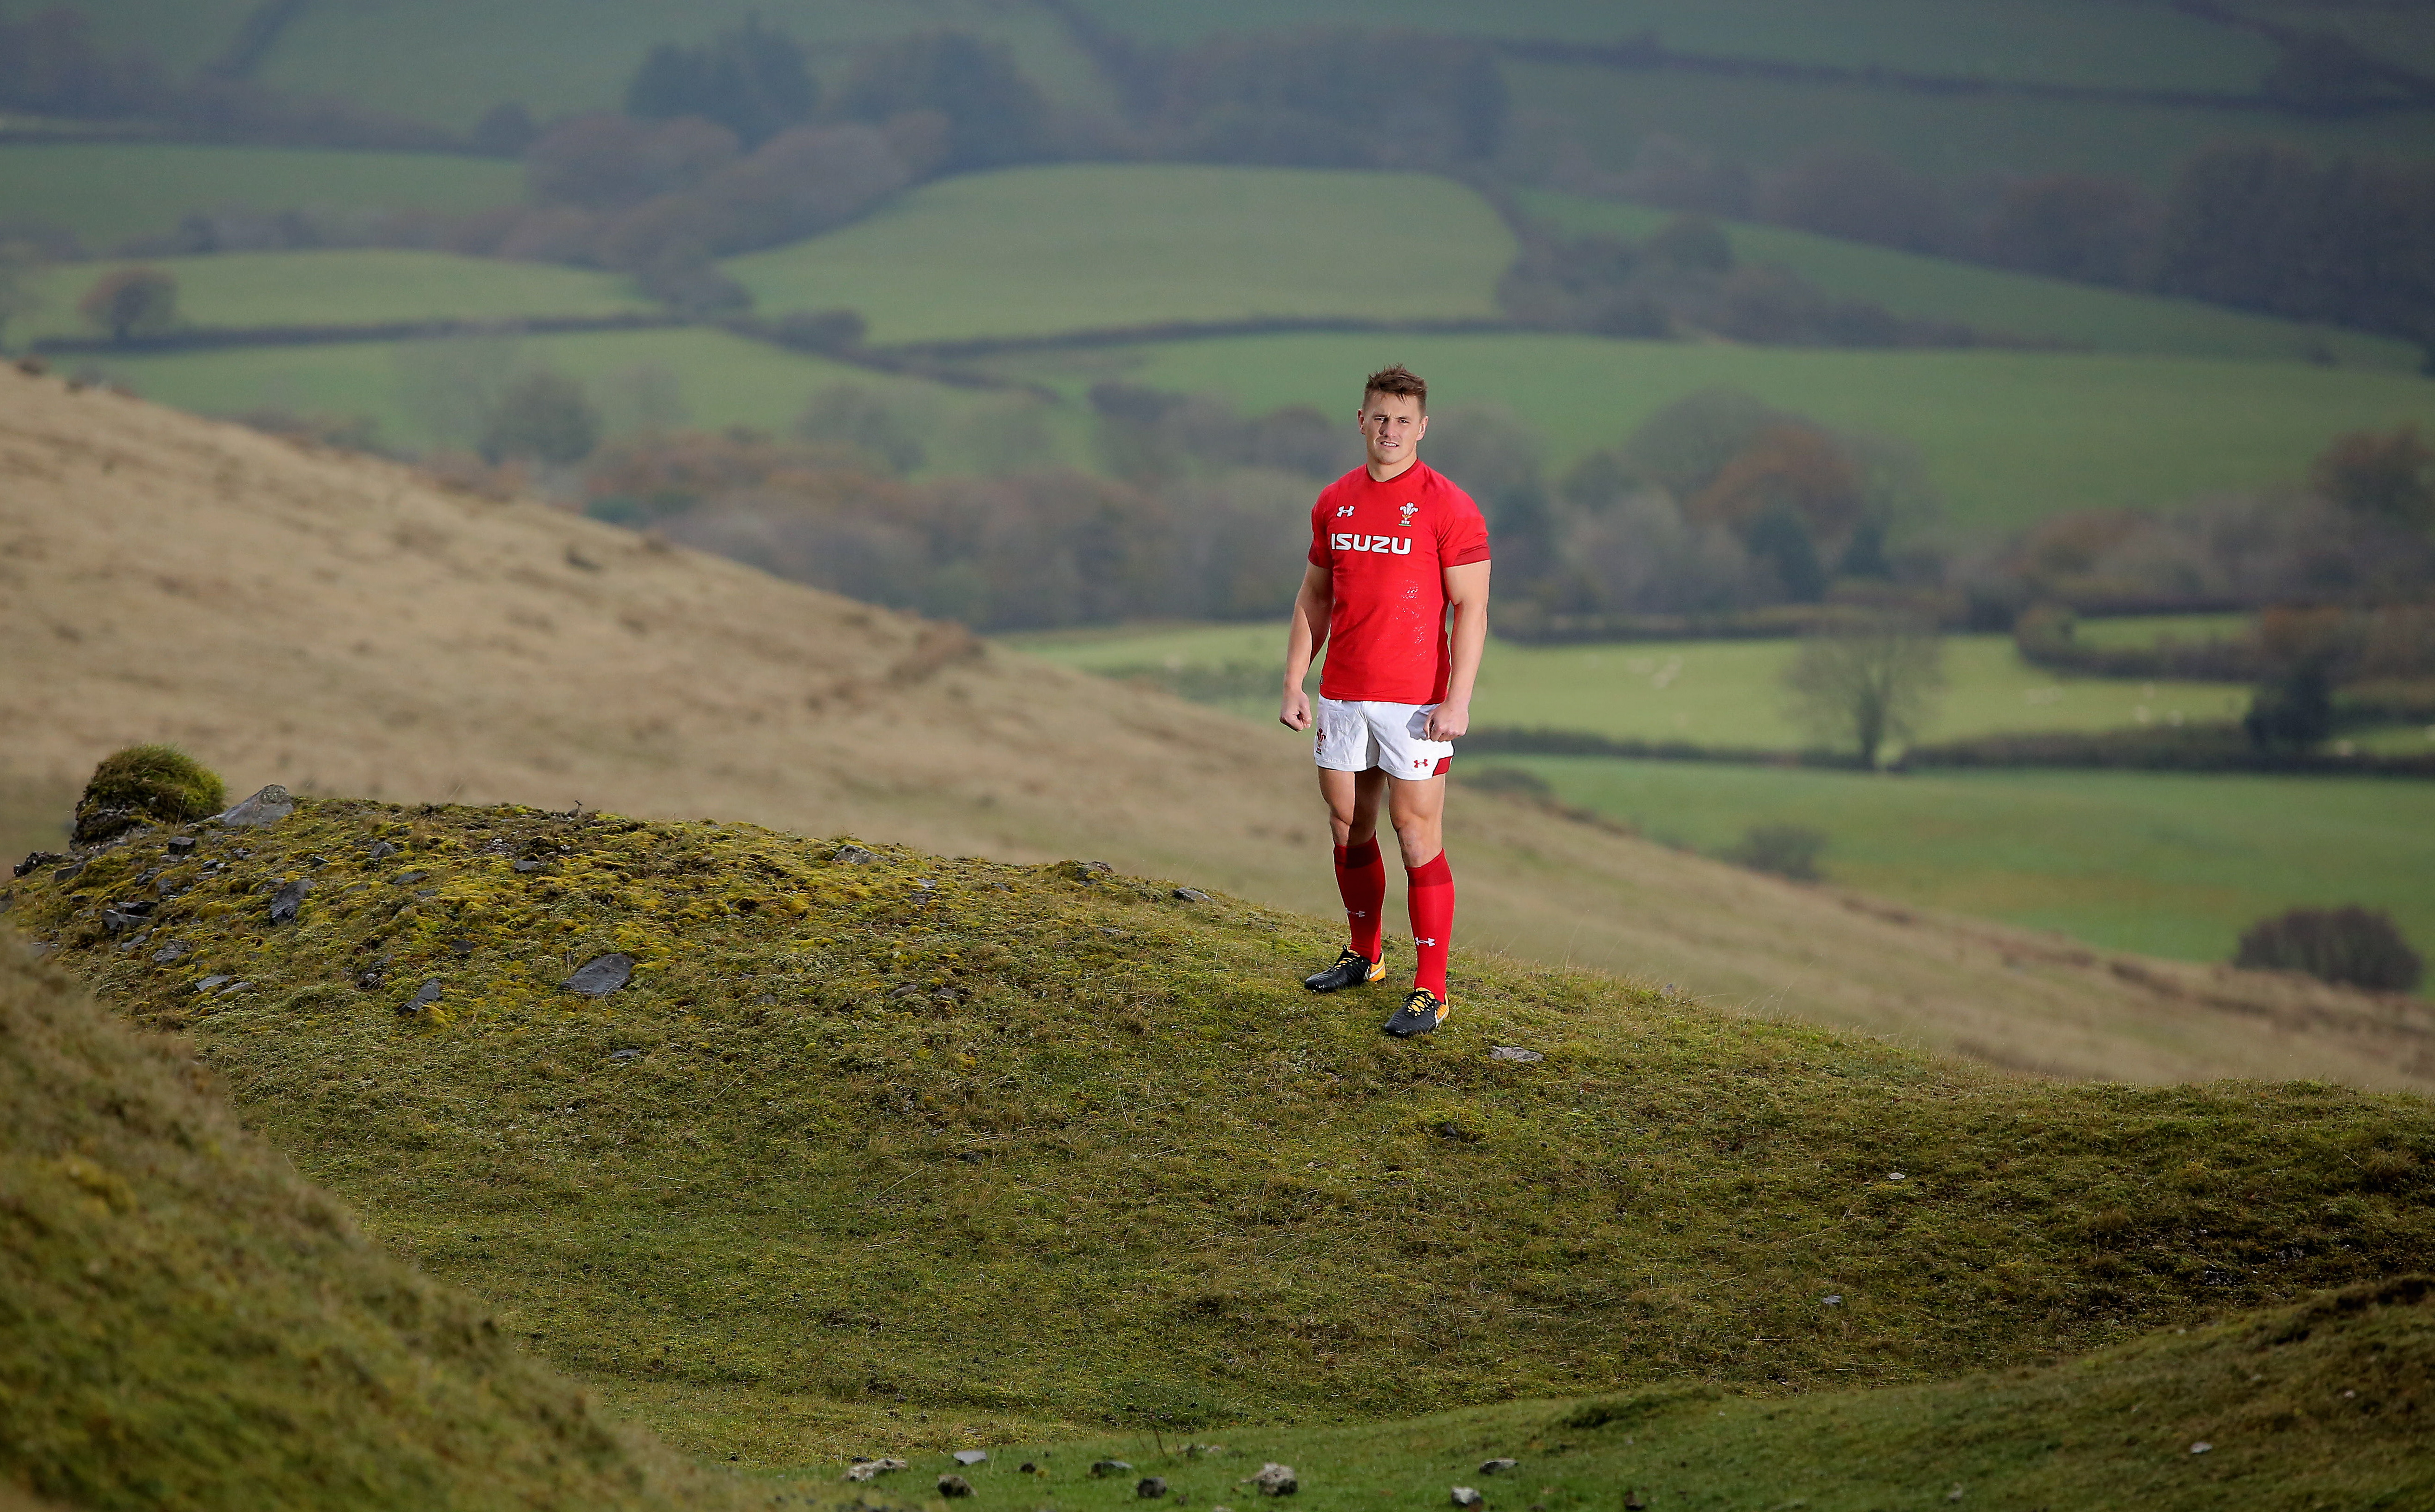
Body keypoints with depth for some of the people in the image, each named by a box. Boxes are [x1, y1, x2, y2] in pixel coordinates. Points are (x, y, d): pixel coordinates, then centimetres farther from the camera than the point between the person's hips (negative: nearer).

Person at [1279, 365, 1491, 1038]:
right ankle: (1365, 956, 33)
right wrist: (1293, 684, 9)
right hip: (1342, 697, 6)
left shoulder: (1448, 506, -8)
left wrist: (1457, 701, -17)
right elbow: (1314, 597, 16)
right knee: (1349, 827, 14)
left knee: (1418, 836, -7)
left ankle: (1430, 992, -4)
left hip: (1414, 701, -6)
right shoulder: (1335, 502, 8)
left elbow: (1471, 608, -10)